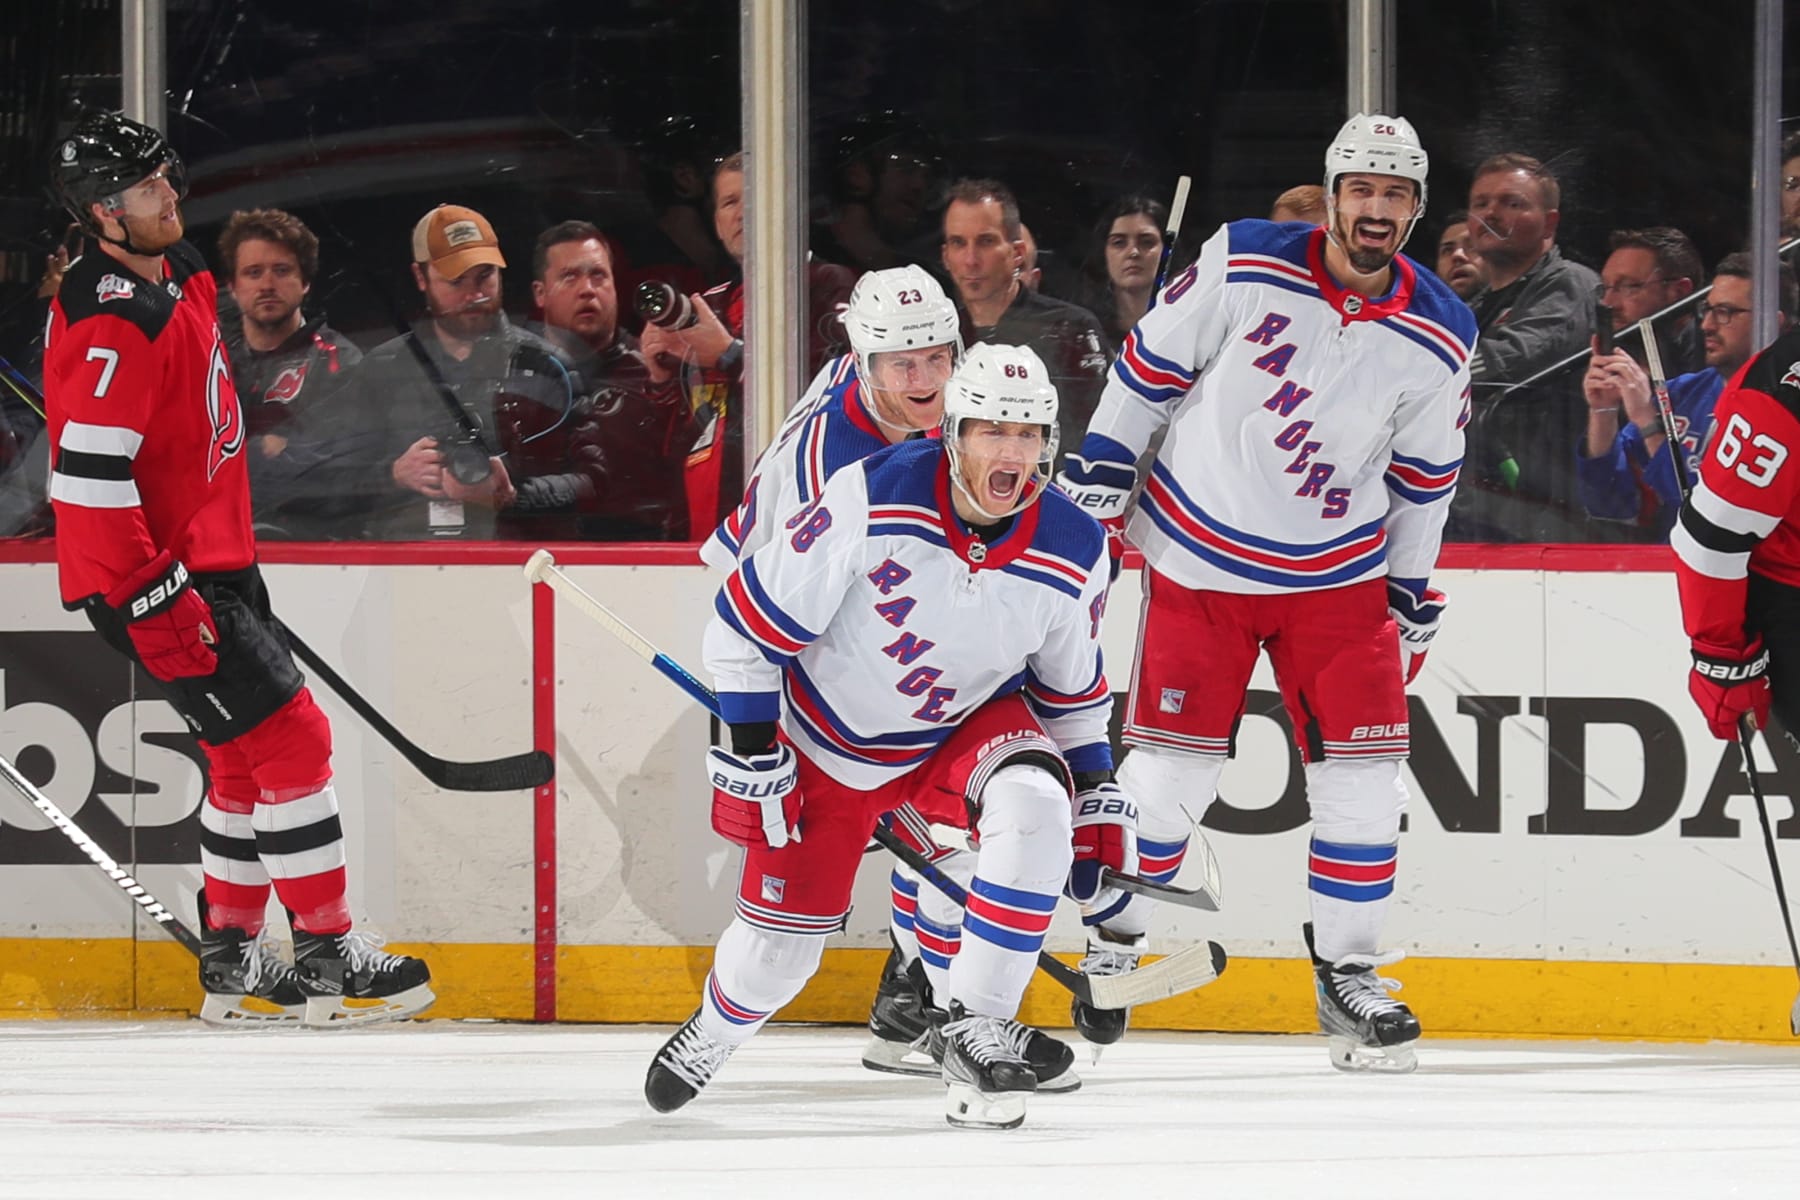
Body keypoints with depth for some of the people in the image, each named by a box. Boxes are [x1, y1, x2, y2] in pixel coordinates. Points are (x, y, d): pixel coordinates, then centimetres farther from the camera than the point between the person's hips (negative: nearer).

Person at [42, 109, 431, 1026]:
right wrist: (156, 600, -27)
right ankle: (326, 956, -3)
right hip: (155, 580, -10)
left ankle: (232, 957, 22)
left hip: (214, 559, 10)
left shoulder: (181, 280, 9)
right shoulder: (112, 329, -24)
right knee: (289, 739, -9)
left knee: (248, 757, 15)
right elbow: (86, 476, -29)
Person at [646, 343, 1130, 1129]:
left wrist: (1095, 796, 3)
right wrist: (750, 754, -17)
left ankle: (975, 1031, -23)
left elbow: (1071, 688, 4)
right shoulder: (872, 499, -27)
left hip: (966, 726, 2)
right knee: (780, 940, 4)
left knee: (1033, 807, -32)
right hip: (828, 743, -2)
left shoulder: (1073, 552, -15)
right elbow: (753, 617, -18)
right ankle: (710, 1036, 42)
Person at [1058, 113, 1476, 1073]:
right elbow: (1150, 362, -3)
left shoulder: (1438, 337, -5)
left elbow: (1424, 477, 7)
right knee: (1172, 766, -2)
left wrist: (1412, 589, 10)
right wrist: (1095, 480, -4)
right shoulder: (1245, 265, -13)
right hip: (1199, 554, -2)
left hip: (1338, 572, 2)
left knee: (1362, 764, -4)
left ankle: (1348, 973, 7)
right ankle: (1112, 937, 18)